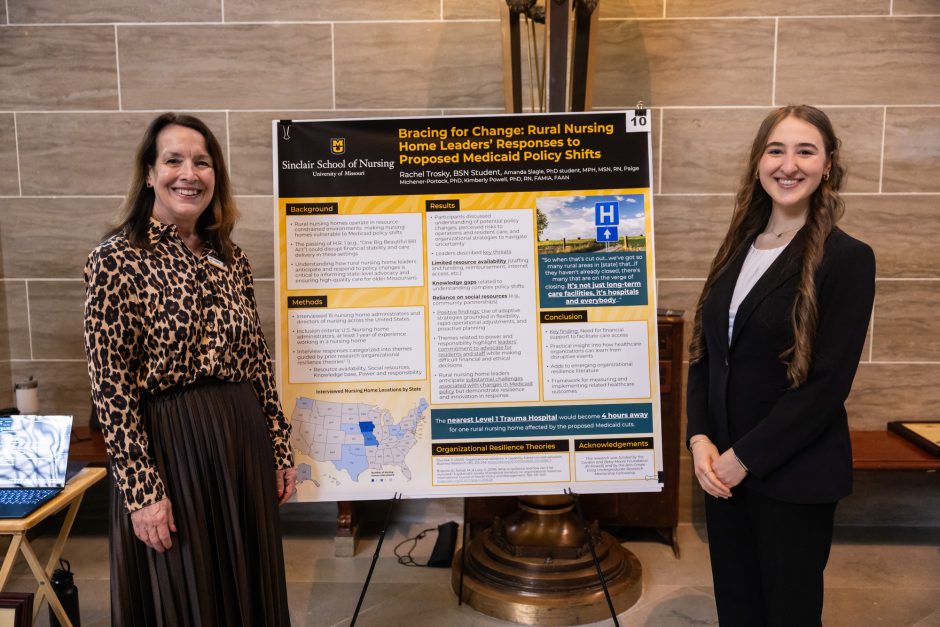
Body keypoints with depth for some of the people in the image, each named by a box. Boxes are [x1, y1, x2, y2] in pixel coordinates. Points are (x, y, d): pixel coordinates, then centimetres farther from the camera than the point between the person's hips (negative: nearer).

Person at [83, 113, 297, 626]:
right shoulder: (117, 260, -10)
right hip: (169, 447, -5)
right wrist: (141, 489, -14)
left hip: (245, 441, 5)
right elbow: (110, 387, -12)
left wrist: (279, 449, 8)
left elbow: (258, 362, 9)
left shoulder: (229, 257, 7)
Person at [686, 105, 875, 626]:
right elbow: (703, 353, 7)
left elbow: (829, 383, -15)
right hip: (720, 467, 5)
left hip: (793, 475, -5)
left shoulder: (847, 259, -10)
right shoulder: (737, 249, 7)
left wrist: (746, 458, -15)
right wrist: (699, 439, -6)